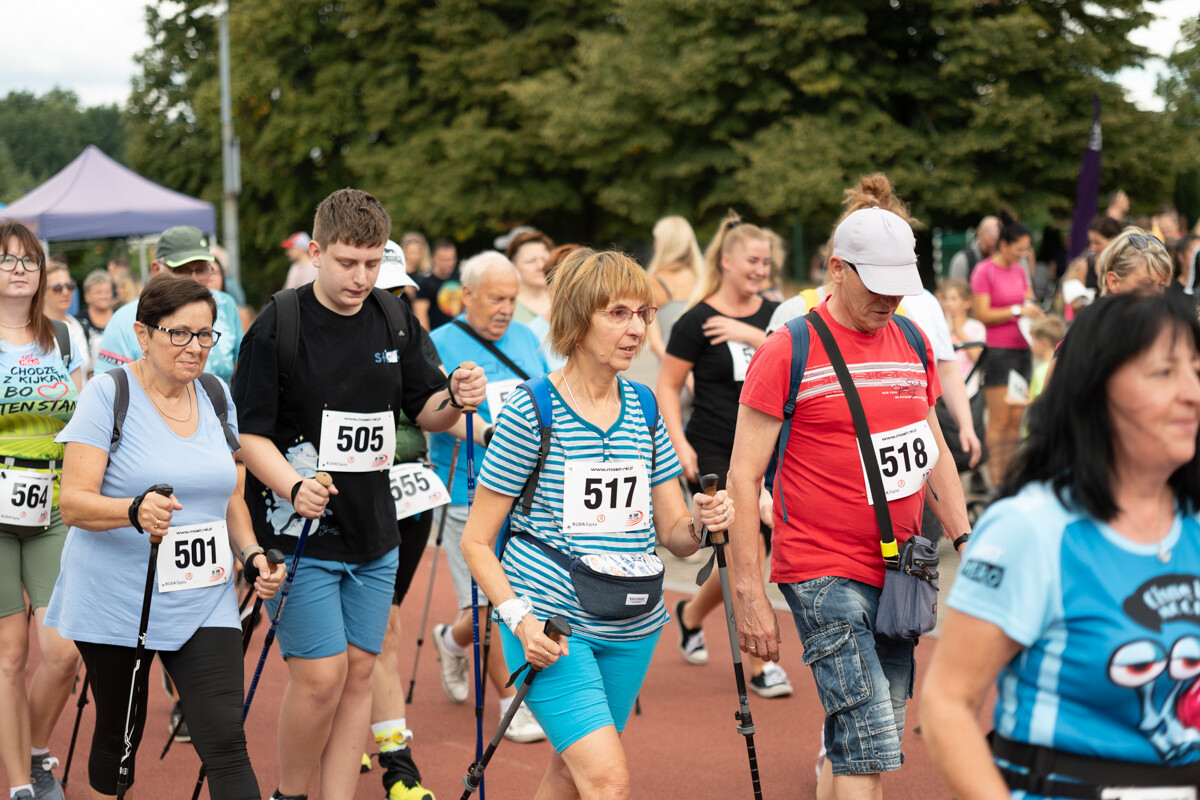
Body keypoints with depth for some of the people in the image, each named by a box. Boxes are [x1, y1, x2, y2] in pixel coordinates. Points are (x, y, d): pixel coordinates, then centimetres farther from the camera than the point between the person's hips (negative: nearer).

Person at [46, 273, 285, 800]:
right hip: (115, 603, -3)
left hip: (204, 603, 3)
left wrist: (251, 553, 2)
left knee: (226, 740, -8)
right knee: (119, 737, 11)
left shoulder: (217, 397, 8)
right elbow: (74, 503, -15)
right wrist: (136, 511, -34)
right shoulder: (108, 395, -9)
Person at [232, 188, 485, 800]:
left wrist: (455, 400, -9)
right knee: (321, 675, -8)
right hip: (301, 530, -5)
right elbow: (247, 433, -12)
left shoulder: (395, 320, 5)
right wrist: (294, 487, -28)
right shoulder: (278, 326, -11)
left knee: (358, 673, 8)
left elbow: (425, 411, 13)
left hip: (373, 532, 5)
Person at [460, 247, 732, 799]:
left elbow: (673, 535, 9)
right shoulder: (531, 413, -9)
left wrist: (701, 522, -14)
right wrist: (520, 619, -20)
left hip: (633, 627, 6)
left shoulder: (642, 410, 7)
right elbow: (476, 541, -6)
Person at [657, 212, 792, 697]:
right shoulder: (697, 321, -6)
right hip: (714, 456, -5)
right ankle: (757, 665, 2)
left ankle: (690, 614, 37)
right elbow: (667, 388, -3)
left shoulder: (773, 315, 8)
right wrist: (680, 444, -14)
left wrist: (751, 335, -19)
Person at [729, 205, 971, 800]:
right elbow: (743, 480, -7)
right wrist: (751, 597, -11)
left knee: (867, 747, 10)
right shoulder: (788, 352, -7)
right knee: (869, 748, -15)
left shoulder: (914, 345, 12)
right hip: (824, 574, -6)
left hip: (899, 574, 6)